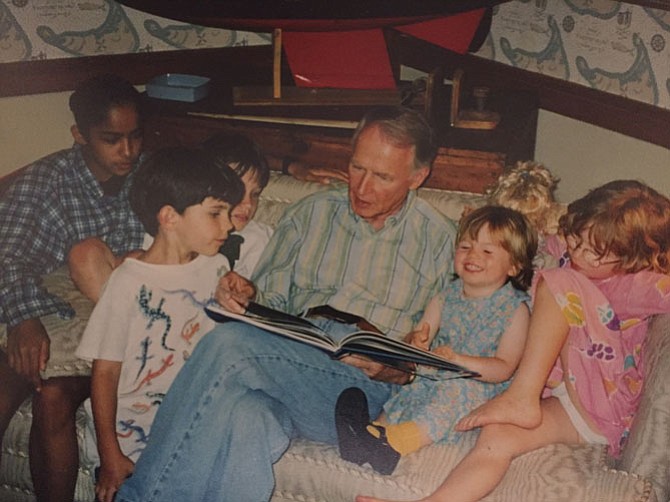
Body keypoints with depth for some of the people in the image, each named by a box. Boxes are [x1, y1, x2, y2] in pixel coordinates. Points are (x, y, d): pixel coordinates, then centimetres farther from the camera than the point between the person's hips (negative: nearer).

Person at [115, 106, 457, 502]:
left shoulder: (440, 240, 12)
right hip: (289, 359, 3)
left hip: (364, 385, -2)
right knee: (247, 424, -37)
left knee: (229, 344, -30)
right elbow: (270, 300, 18)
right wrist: (247, 295, -5)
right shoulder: (310, 213, 20)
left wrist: (391, 368, -12)